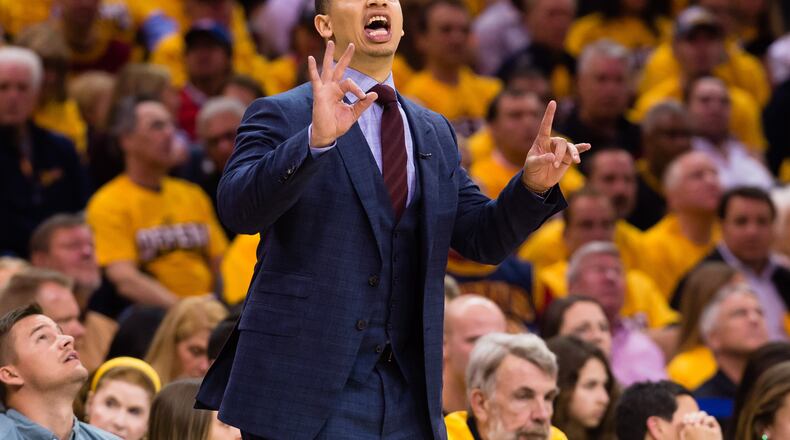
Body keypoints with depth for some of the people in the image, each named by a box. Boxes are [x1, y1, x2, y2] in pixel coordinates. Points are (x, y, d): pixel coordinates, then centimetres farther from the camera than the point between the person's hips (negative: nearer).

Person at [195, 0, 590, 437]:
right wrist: (317, 139, -34)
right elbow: (239, 209, -18)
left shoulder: (434, 132, 16)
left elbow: (484, 239, 11)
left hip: (407, 394, 5)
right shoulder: (282, 116, -1)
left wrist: (534, 184, -9)